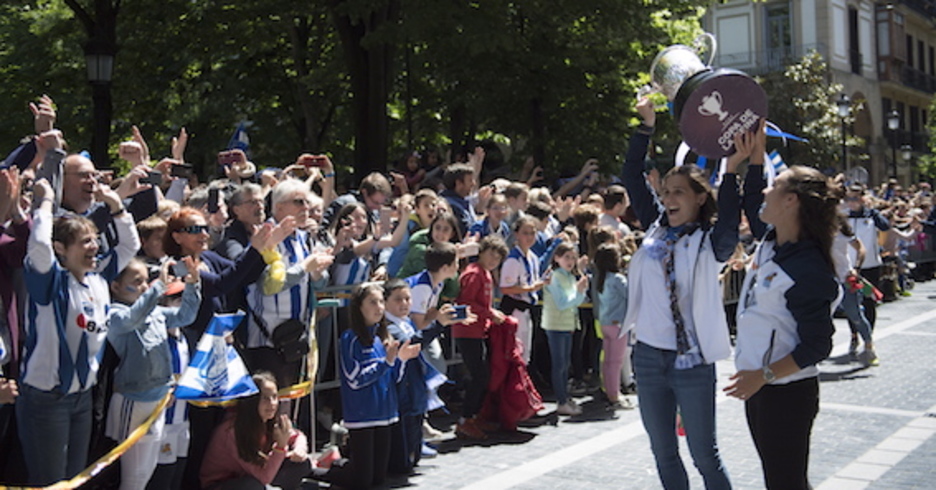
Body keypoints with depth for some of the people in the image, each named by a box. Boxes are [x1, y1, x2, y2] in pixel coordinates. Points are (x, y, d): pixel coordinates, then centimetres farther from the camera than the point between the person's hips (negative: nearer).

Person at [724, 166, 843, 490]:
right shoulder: (770, 246, 2)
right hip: (757, 386, 9)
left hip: (787, 392, -9)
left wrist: (764, 375, -23)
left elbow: (818, 345, -21)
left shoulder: (808, 270, -23)